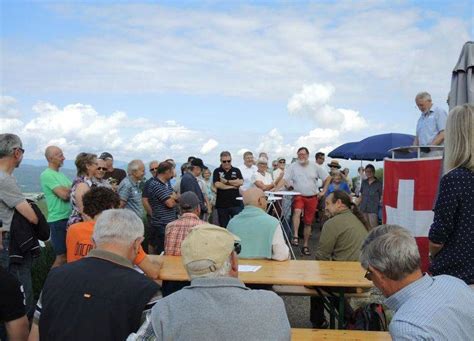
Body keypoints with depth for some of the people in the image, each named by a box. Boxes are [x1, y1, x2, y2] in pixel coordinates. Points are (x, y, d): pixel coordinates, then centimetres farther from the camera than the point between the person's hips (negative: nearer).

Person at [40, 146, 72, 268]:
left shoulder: (60, 174, 16)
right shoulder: (47, 175, -12)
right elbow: (64, 195, -18)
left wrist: (66, 190, -7)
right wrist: (71, 189, 0)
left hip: (69, 217, 8)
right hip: (58, 220, -8)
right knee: (62, 257, -3)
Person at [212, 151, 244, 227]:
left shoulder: (236, 171, 9)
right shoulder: (217, 171, 4)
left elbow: (240, 182, -6)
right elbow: (217, 184, -10)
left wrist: (226, 181, -8)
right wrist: (233, 186, -5)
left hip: (236, 203, 1)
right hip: (222, 204, -1)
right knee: (224, 227, 8)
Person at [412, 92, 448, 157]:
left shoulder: (439, 112, 1)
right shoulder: (421, 118, 23)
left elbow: (444, 134, -10)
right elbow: (418, 136, 23)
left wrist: (431, 146, -20)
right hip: (423, 155, 6)